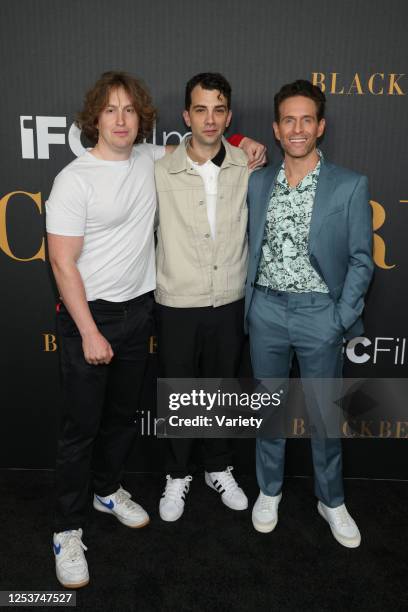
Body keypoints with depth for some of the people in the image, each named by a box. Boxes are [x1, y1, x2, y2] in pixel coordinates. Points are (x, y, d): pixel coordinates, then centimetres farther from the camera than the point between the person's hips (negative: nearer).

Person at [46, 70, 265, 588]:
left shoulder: (150, 160, 3)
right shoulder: (75, 179, -14)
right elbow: (62, 263, -15)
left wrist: (241, 146, 4)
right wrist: (89, 332, -18)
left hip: (138, 309, 6)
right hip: (89, 314, -5)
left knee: (123, 413, 18)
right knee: (81, 424, 2)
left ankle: (107, 490, 41)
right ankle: (68, 530, 20)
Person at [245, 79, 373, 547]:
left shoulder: (350, 186, -5)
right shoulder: (257, 183, 5)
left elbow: (360, 260, -3)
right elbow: (252, 248, 10)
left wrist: (341, 318, -9)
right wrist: (249, 305, 4)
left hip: (319, 312, -2)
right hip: (266, 310, 3)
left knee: (324, 414, 10)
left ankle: (331, 500, 32)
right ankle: (269, 490, 35)